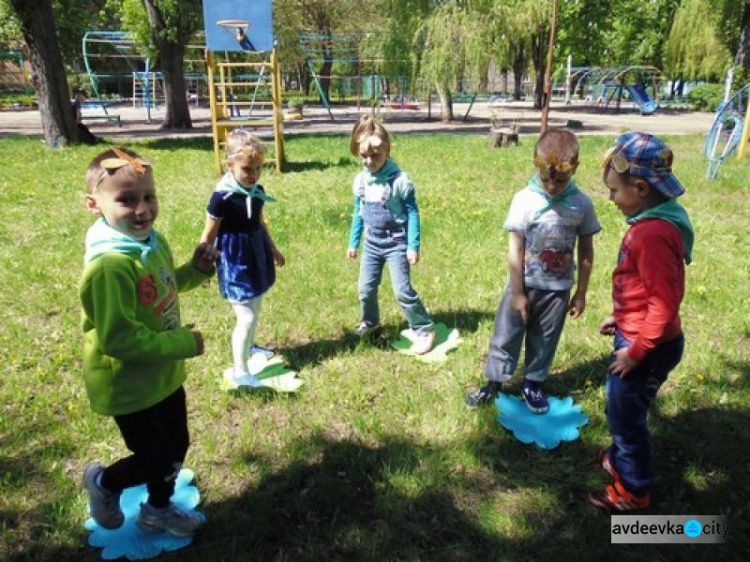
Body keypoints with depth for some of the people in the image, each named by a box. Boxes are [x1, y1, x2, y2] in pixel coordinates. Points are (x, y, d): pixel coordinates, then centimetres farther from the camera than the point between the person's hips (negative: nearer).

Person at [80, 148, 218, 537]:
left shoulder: (152, 241, -2)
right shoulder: (109, 266, -31)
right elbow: (118, 339, -31)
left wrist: (196, 270, -3)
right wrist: (183, 343, -25)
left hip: (165, 374, 8)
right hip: (128, 385, -8)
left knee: (176, 447, 22)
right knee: (158, 460, 8)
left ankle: (158, 511, 48)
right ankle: (103, 483, 40)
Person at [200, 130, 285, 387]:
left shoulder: (257, 190, 0)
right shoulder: (222, 196, -21)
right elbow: (209, 235, -14)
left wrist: (273, 249, 25)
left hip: (256, 253, 7)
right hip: (234, 259, -7)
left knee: (255, 309, 22)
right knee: (247, 317, -6)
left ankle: (249, 347, 45)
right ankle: (238, 370, 7)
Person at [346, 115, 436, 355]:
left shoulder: (400, 180, -17)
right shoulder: (361, 180, 0)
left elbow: (412, 213, -12)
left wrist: (413, 246, -15)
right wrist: (353, 243, 14)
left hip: (396, 244, -5)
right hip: (372, 243, 6)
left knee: (402, 290, -8)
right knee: (366, 288, 11)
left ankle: (425, 329, 7)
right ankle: (370, 321, 37)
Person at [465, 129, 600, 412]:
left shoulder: (582, 204, -8)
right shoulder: (524, 200, -14)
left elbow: (586, 252, 1)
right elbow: (515, 251, -12)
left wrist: (581, 293, 2)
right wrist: (518, 292, -11)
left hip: (558, 288, 2)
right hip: (523, 284, -1)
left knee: (544, 340, 16)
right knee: (506, 335, 10)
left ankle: (533, 384, 36)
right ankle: (494, 383, 27)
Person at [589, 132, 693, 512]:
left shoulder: (653, 234, -29)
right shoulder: (655, 220, 3)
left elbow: (664, 304, -28)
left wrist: (635, 352, -20)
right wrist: (620, 318, 18)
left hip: (648, 347, -9)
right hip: (636, 335, 9)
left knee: (626, 415, 9)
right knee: (620, 407, 26)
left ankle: (634, 491, 31)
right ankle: (621, 460, 50)